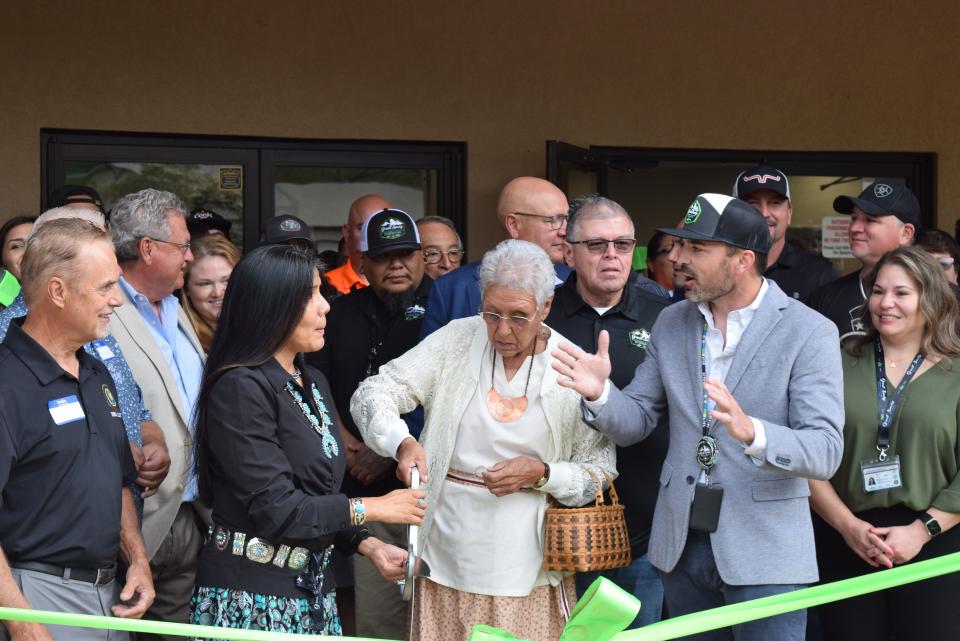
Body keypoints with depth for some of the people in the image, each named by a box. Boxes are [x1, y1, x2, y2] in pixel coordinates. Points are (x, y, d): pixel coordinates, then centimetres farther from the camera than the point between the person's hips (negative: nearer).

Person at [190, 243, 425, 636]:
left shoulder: (313, 383, 12)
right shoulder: (240, 388, -15)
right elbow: (274, 508, -19)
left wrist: (367, 544, 1)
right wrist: (372, 508, -11)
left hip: (312, 588, 8)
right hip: (250, 599, -8)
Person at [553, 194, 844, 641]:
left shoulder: (810, 332, -10)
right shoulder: (671, 323, 7)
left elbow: (825, 453, -17)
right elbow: (634, 424, 8)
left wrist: (751, 432, -36)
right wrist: (600, 394, -14)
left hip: (763, 553, -5)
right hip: (681, 543, 5)